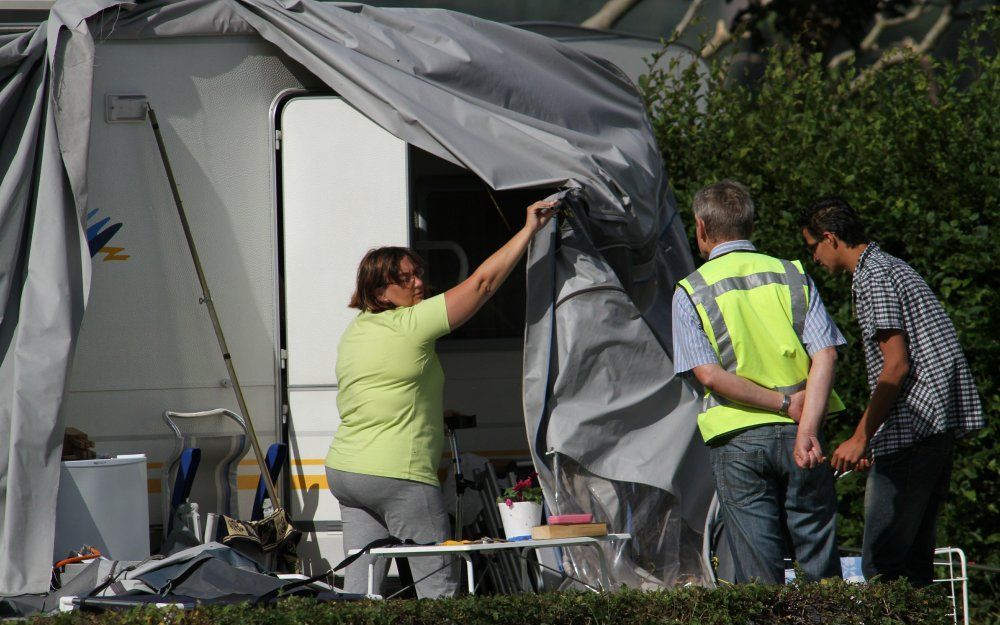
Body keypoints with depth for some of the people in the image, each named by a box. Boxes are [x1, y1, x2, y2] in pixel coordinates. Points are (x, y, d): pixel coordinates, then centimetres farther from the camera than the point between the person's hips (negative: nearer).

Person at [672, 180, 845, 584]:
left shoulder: (691, 292, 1)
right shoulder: (793, 277, 7)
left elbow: (709, 374, -11)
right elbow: (825, 356, -6)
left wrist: (785, 404, -8)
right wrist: (806, 428, -14)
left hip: (737, 439, -2)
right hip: (797, 435, 2)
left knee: (758, 572, 0)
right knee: (821, 567, 7)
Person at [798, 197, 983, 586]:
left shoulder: (873, 278, -9)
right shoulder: (893, 267, 22)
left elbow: (896, 365, -16)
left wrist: (861, 438, -13)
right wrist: (871, 438, 26)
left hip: (913, 421, -10)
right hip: (942, 422, 10)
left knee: (881, 562, -11)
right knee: (916, 549, 11)